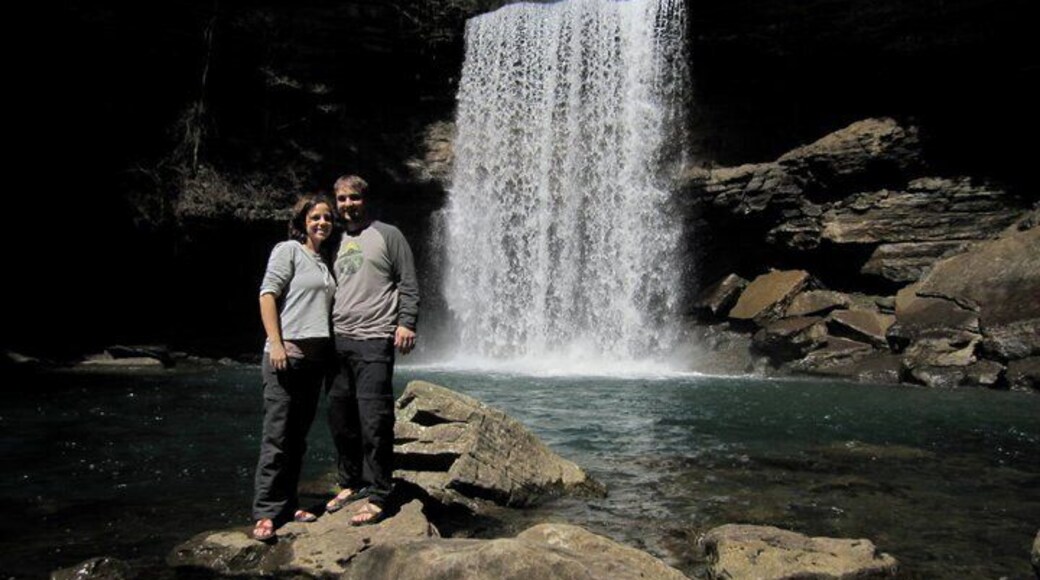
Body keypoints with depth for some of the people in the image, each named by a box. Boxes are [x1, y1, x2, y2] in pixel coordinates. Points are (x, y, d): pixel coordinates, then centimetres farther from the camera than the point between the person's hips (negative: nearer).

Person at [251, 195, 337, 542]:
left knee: (299, 435, 10)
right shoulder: (288, 250, -1)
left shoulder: (326, 260, 18)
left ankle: (287, 505, 18)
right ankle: (266, 513, 0)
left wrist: (332, 350, 13)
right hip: (287, 354, -7)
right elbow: (268, 295, -9)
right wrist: (275, 343, -18)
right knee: (277, 435, -6)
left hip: (316, 357, 7)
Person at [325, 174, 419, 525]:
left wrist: (406, 323, -14)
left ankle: (377, 497, 1)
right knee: (340, 418, 11)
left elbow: (408, 283, -3)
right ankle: (350, 483, 26)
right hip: (338, 339, 7)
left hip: (373, 341, -6)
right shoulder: (337, 242, 19)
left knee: (374, 421, -7)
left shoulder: (387, 235, 2)